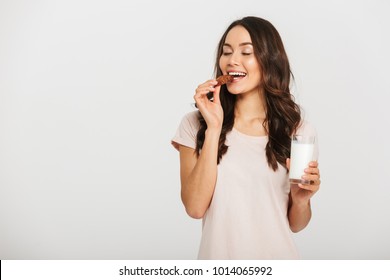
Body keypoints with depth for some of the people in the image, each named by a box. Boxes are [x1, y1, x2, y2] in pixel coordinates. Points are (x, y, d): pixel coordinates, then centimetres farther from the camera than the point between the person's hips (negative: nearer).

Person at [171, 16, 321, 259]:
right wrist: (213, 129, -20)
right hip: (219, 254, 0)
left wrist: (301, 198, -18)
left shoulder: (299, 131, -5)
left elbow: (295, 225, 2)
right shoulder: (196, 124, -7)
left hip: (277, 255, 1)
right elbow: (195, 207, -17)